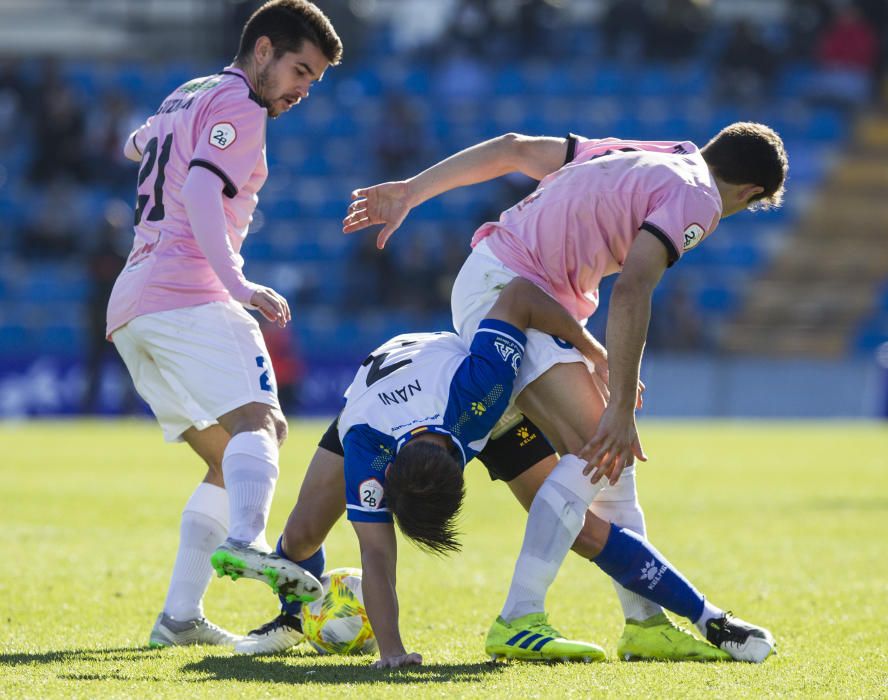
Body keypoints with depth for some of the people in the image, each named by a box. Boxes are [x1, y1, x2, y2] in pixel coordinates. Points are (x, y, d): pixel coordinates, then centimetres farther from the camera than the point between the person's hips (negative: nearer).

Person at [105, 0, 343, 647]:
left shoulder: (185, 97, 26)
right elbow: (201, 192, -20)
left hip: (130, 304, 9)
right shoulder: (239, 105, -3)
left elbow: (135, 145, 49)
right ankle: (244, 541, -54)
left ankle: (180, 617, -2)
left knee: (228, 459, 9)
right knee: (259, 421, -24)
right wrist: (238, 283, -29)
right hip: (189, 295, -9)